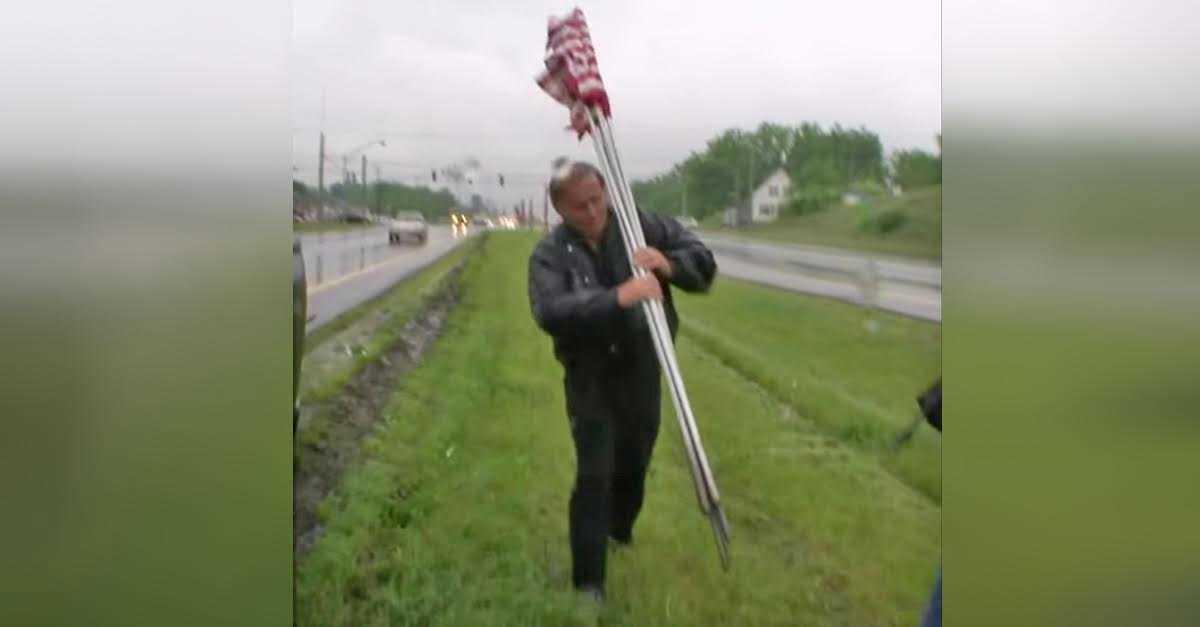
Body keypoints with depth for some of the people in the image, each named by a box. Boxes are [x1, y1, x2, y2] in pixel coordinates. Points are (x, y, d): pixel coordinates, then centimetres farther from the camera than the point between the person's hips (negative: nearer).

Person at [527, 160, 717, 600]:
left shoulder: (643, 225, -5)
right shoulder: (550, 253, -12)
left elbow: (703, 262, -4)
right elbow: (549, 312, -29)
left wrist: (669, 265, -27)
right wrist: (616, 298, -41)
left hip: (643, 371, 3)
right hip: (590, 378, -3)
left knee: (634, 465, 20)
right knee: (594, 476, -9)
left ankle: (620, 530, 49)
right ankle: (588, 583, 2)